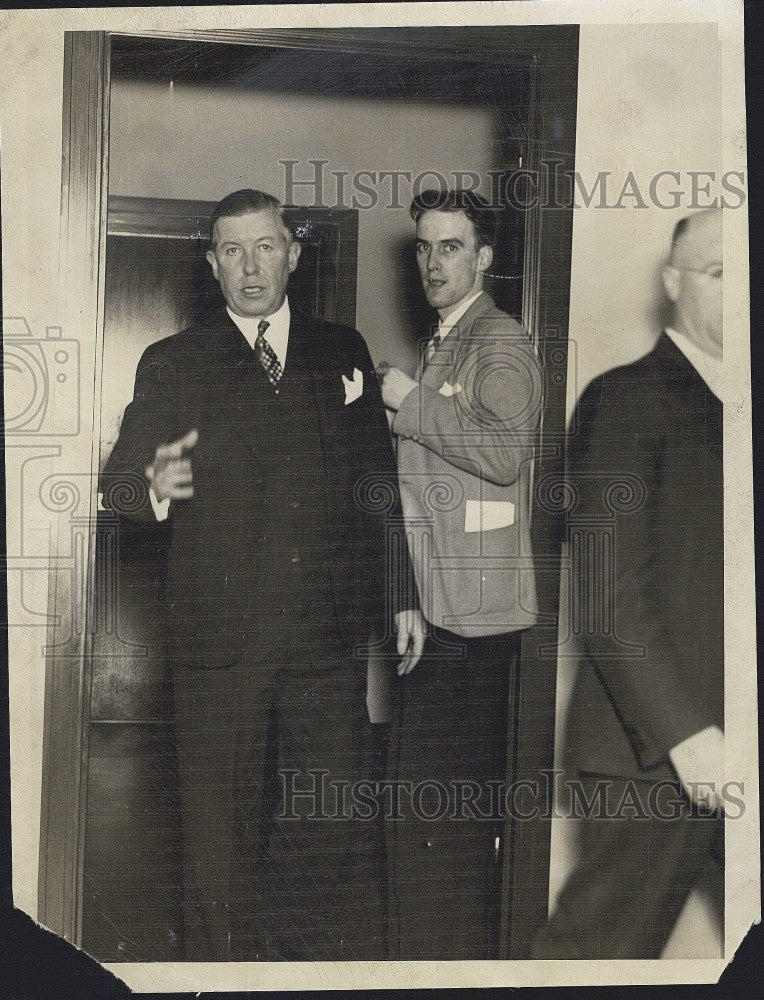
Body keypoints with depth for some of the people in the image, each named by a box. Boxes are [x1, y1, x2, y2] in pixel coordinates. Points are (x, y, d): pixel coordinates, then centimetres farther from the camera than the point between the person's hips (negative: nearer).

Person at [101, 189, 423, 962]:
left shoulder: (342, 353, 12)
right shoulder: (171, 365, 6)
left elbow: (379, 483, 14)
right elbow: (119, 481, -1)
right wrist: (155, 484, -24)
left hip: (329, 635, 2)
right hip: (217, 633, -1)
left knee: (339, 825, 7)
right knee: (220, 824, 6)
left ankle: (346, 957, 24)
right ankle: (225, 964, 23)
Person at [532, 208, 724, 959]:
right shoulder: (625, 402, -8)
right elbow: (610, 595, -14)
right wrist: (686, 733, -19)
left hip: (729, 744, 7)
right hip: (656, 751, -6)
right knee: (600, 947, 4)